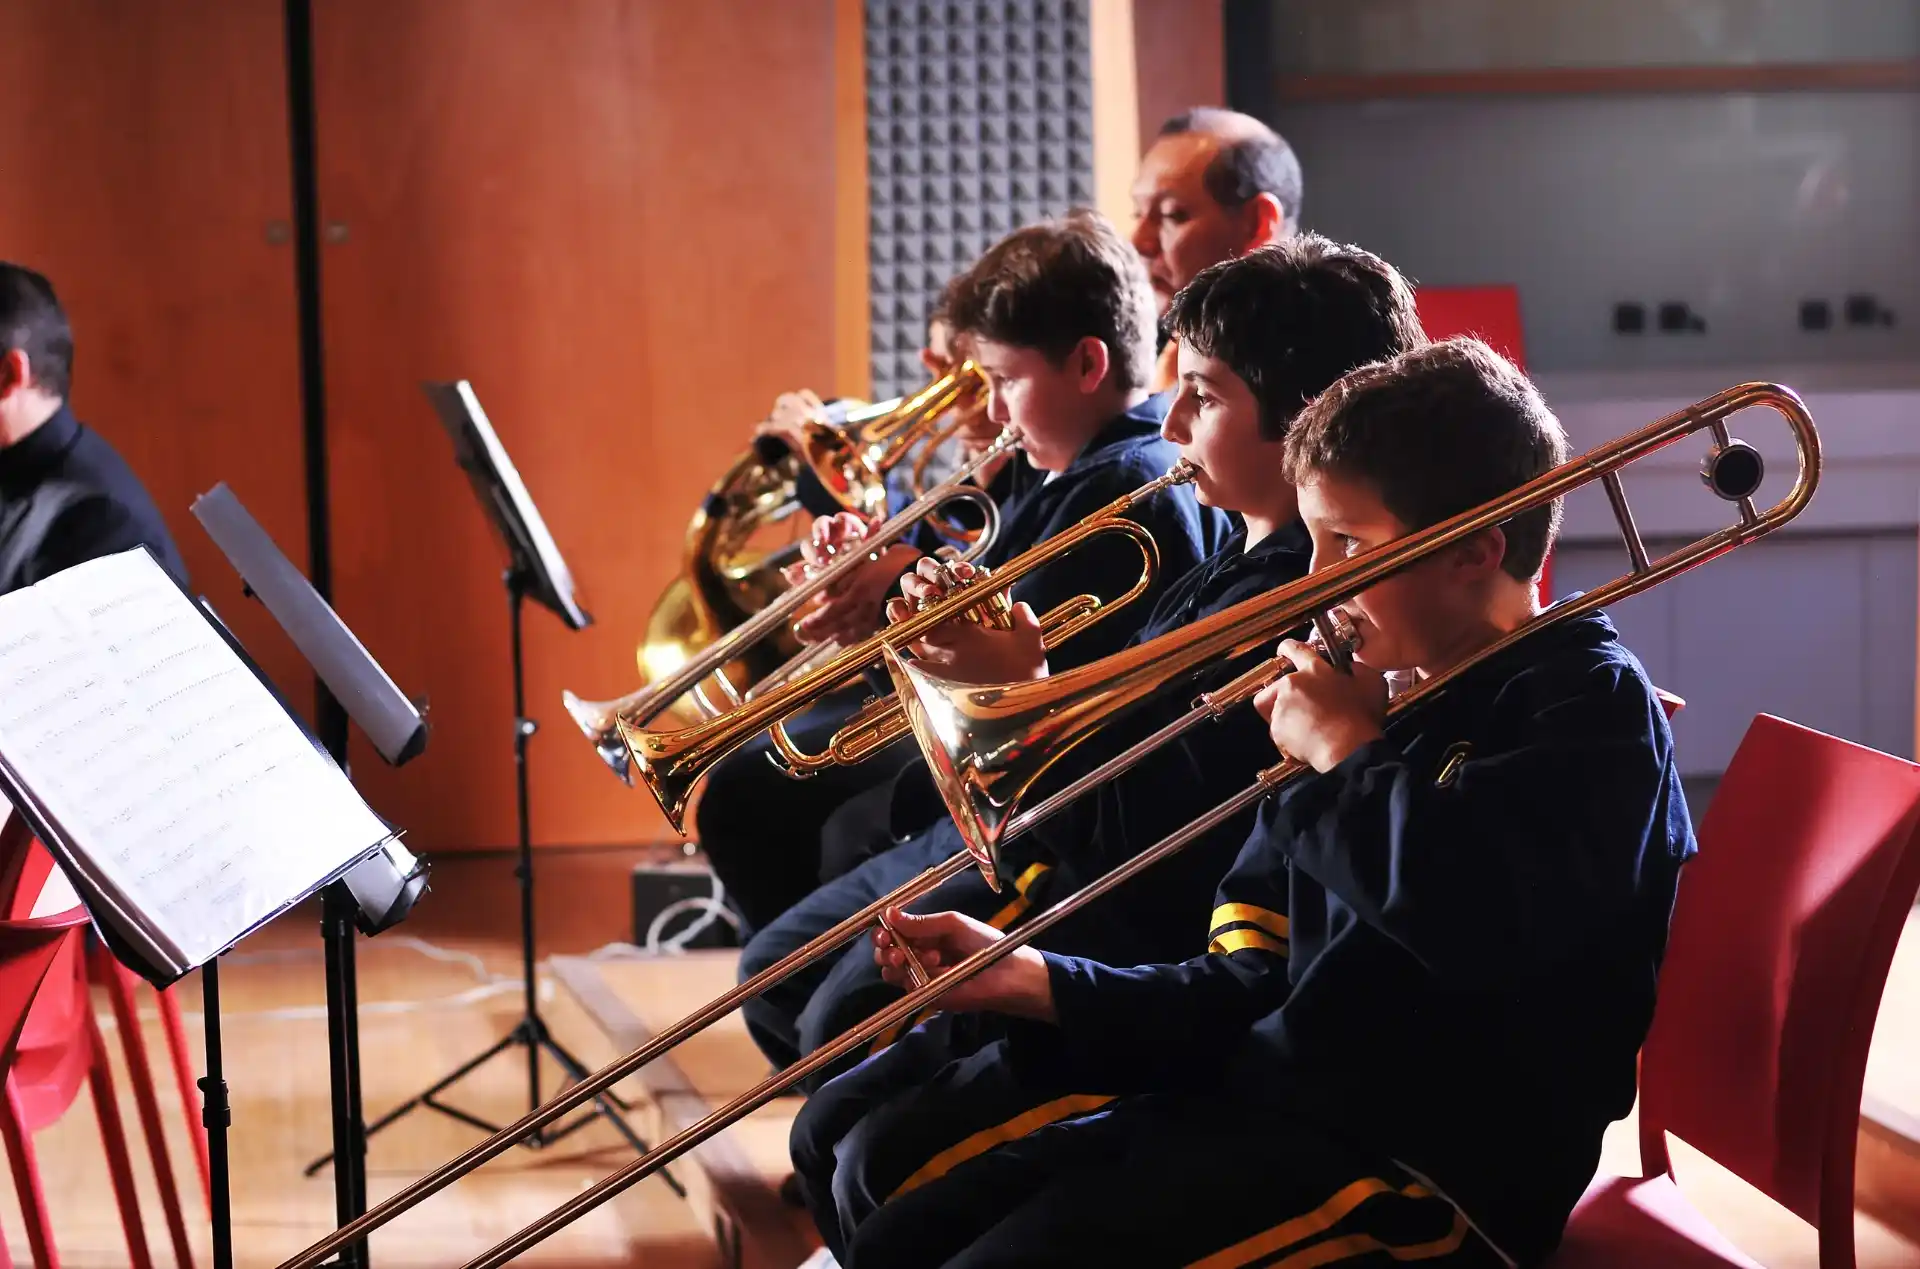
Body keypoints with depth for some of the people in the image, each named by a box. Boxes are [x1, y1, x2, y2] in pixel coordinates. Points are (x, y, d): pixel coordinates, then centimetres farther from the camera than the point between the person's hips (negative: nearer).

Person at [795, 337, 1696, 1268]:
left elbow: (1468, 918, -29)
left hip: (1425, 1163, -9)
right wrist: (1028, 978, 5)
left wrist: (1347, 753, -12)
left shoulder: (1591, 705, -7)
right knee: (880, 1164, 6)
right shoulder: (1390, 697, 17)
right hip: (1262, 1078, 9)